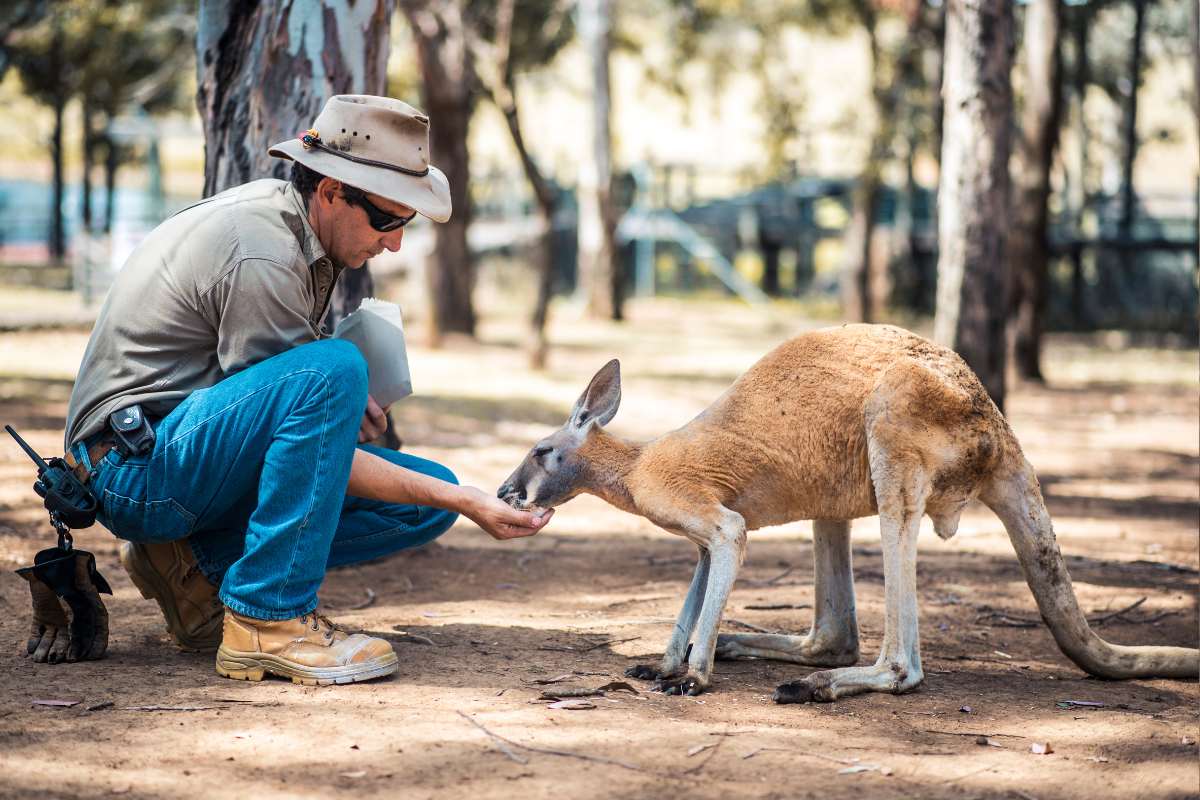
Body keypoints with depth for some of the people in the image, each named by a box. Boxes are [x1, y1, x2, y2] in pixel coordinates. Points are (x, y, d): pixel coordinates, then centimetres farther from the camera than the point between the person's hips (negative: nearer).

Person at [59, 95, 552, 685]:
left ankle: (197, 565, 0)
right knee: (332, 372, -33)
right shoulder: (262, 257, -22)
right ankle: (267, 620, -27)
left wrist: (345, 401, 2)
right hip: (136, 466, -10)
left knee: (428, 503, -2)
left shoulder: (283, 211, 7)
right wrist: (460, 501, -22)